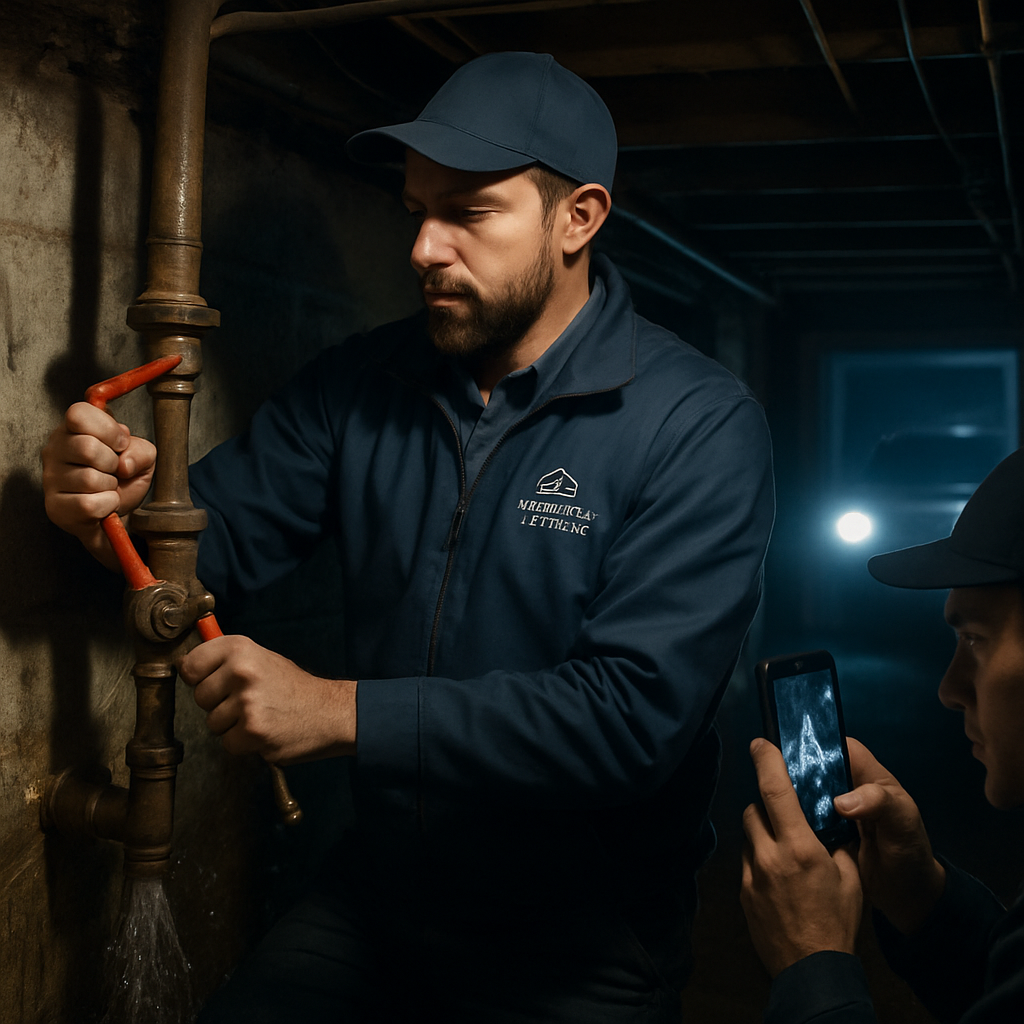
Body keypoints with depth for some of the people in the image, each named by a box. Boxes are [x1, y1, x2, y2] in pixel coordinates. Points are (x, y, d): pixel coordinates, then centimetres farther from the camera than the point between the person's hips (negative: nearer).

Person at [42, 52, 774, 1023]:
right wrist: (115, 502, -23)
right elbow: (214, 538, 0)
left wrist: (345, 712, -31)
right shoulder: (363, 382, -2)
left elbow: (637, 711, -27)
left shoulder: (700, 425, -19)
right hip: (373, 894, 4)